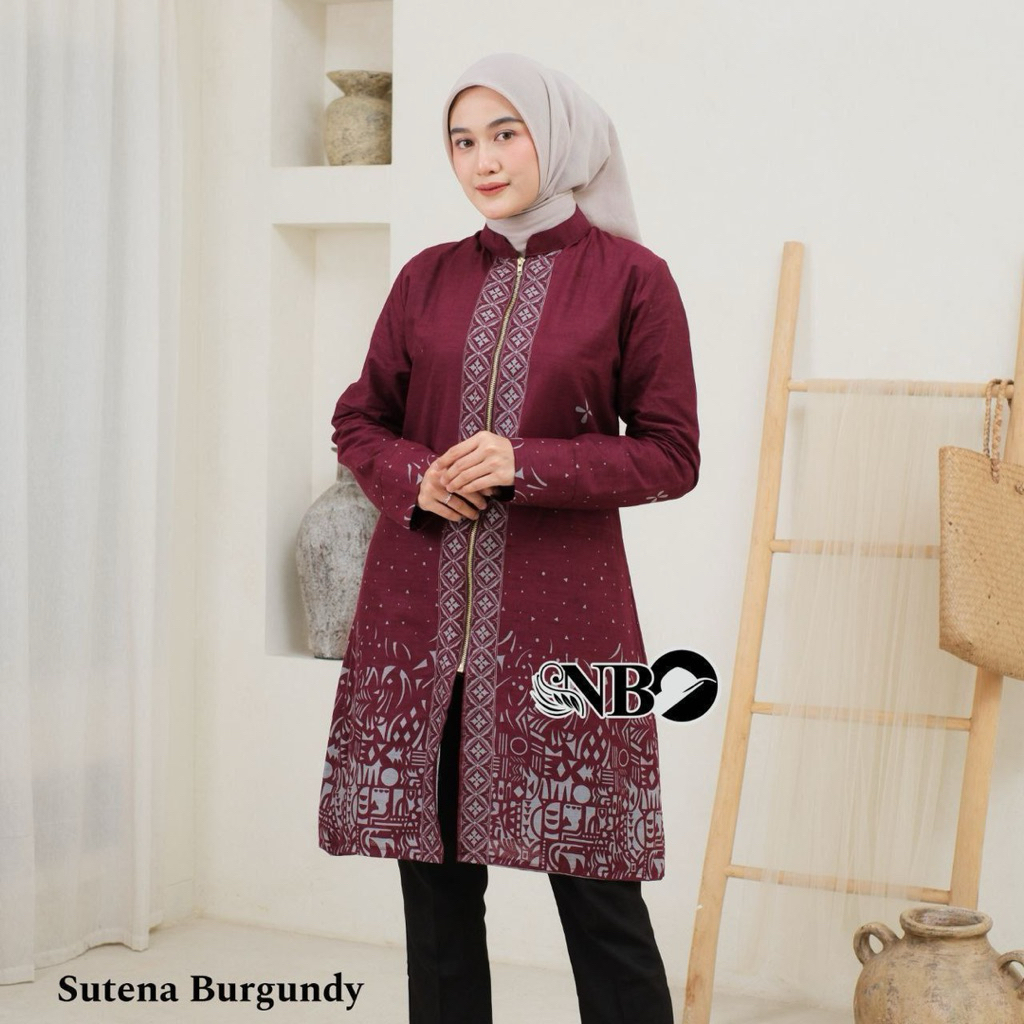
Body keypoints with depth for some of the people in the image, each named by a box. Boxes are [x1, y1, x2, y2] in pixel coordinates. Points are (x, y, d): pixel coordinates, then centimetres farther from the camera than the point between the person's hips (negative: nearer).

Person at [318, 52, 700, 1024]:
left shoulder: (631, 278, 1)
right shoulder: (429, 277, 11)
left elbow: (670, 455, -1)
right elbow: (358, 421, 16)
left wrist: (525, 464, -14)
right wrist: (415, 478, -6)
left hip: (559, 616, -3)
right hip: (419, 614, 4)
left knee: (597, 890, -1)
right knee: (435, 882, 10)